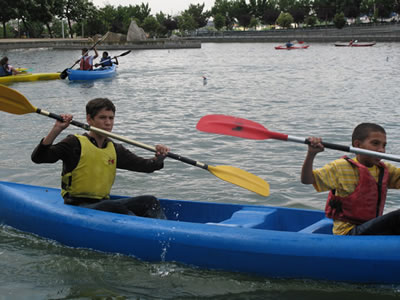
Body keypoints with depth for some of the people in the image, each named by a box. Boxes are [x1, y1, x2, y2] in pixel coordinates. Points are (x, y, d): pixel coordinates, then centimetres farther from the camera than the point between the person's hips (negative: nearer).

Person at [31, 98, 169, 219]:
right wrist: (56, 130, -24)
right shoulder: (75, 144, -3)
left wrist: (159, 156, -13)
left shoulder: (115, 150, 13)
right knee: (118, 208, -34)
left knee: (150, 201, -14)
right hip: (77, 207, -6)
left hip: (104, 204, 6)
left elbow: (146, 166, 9)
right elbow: (37, 158, -13)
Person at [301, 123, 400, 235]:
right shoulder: (341, 167, -5)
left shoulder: (385, 170, 13)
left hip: (372, 228, 7)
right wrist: (311, 154, -23)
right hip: (348, 232, -7)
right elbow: (307, 179, -9)